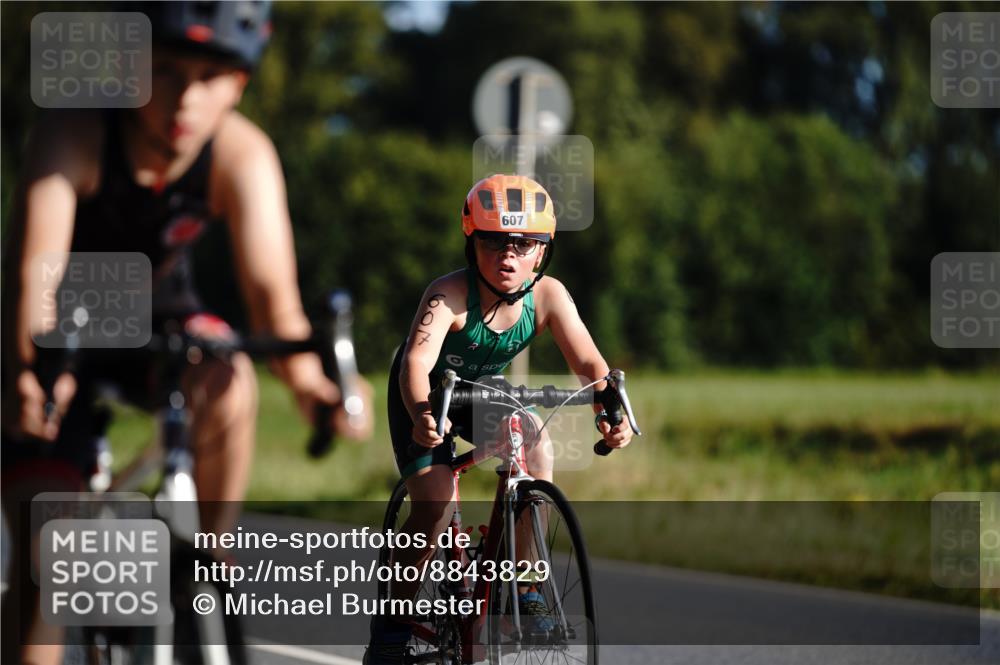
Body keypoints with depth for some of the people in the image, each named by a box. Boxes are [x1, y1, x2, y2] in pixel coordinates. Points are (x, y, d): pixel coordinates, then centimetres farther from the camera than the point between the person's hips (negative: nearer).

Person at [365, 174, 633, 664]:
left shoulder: (548, 296, -21)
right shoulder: (450, 294, -33)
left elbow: (587, 361, -28)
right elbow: (418, 360, -47)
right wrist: (420, 416, -67)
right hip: (429, 396, -4)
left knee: (536, 449, -24)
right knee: (435, 506, -19)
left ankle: (524, 592, -11)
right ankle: (392, 621, 2)